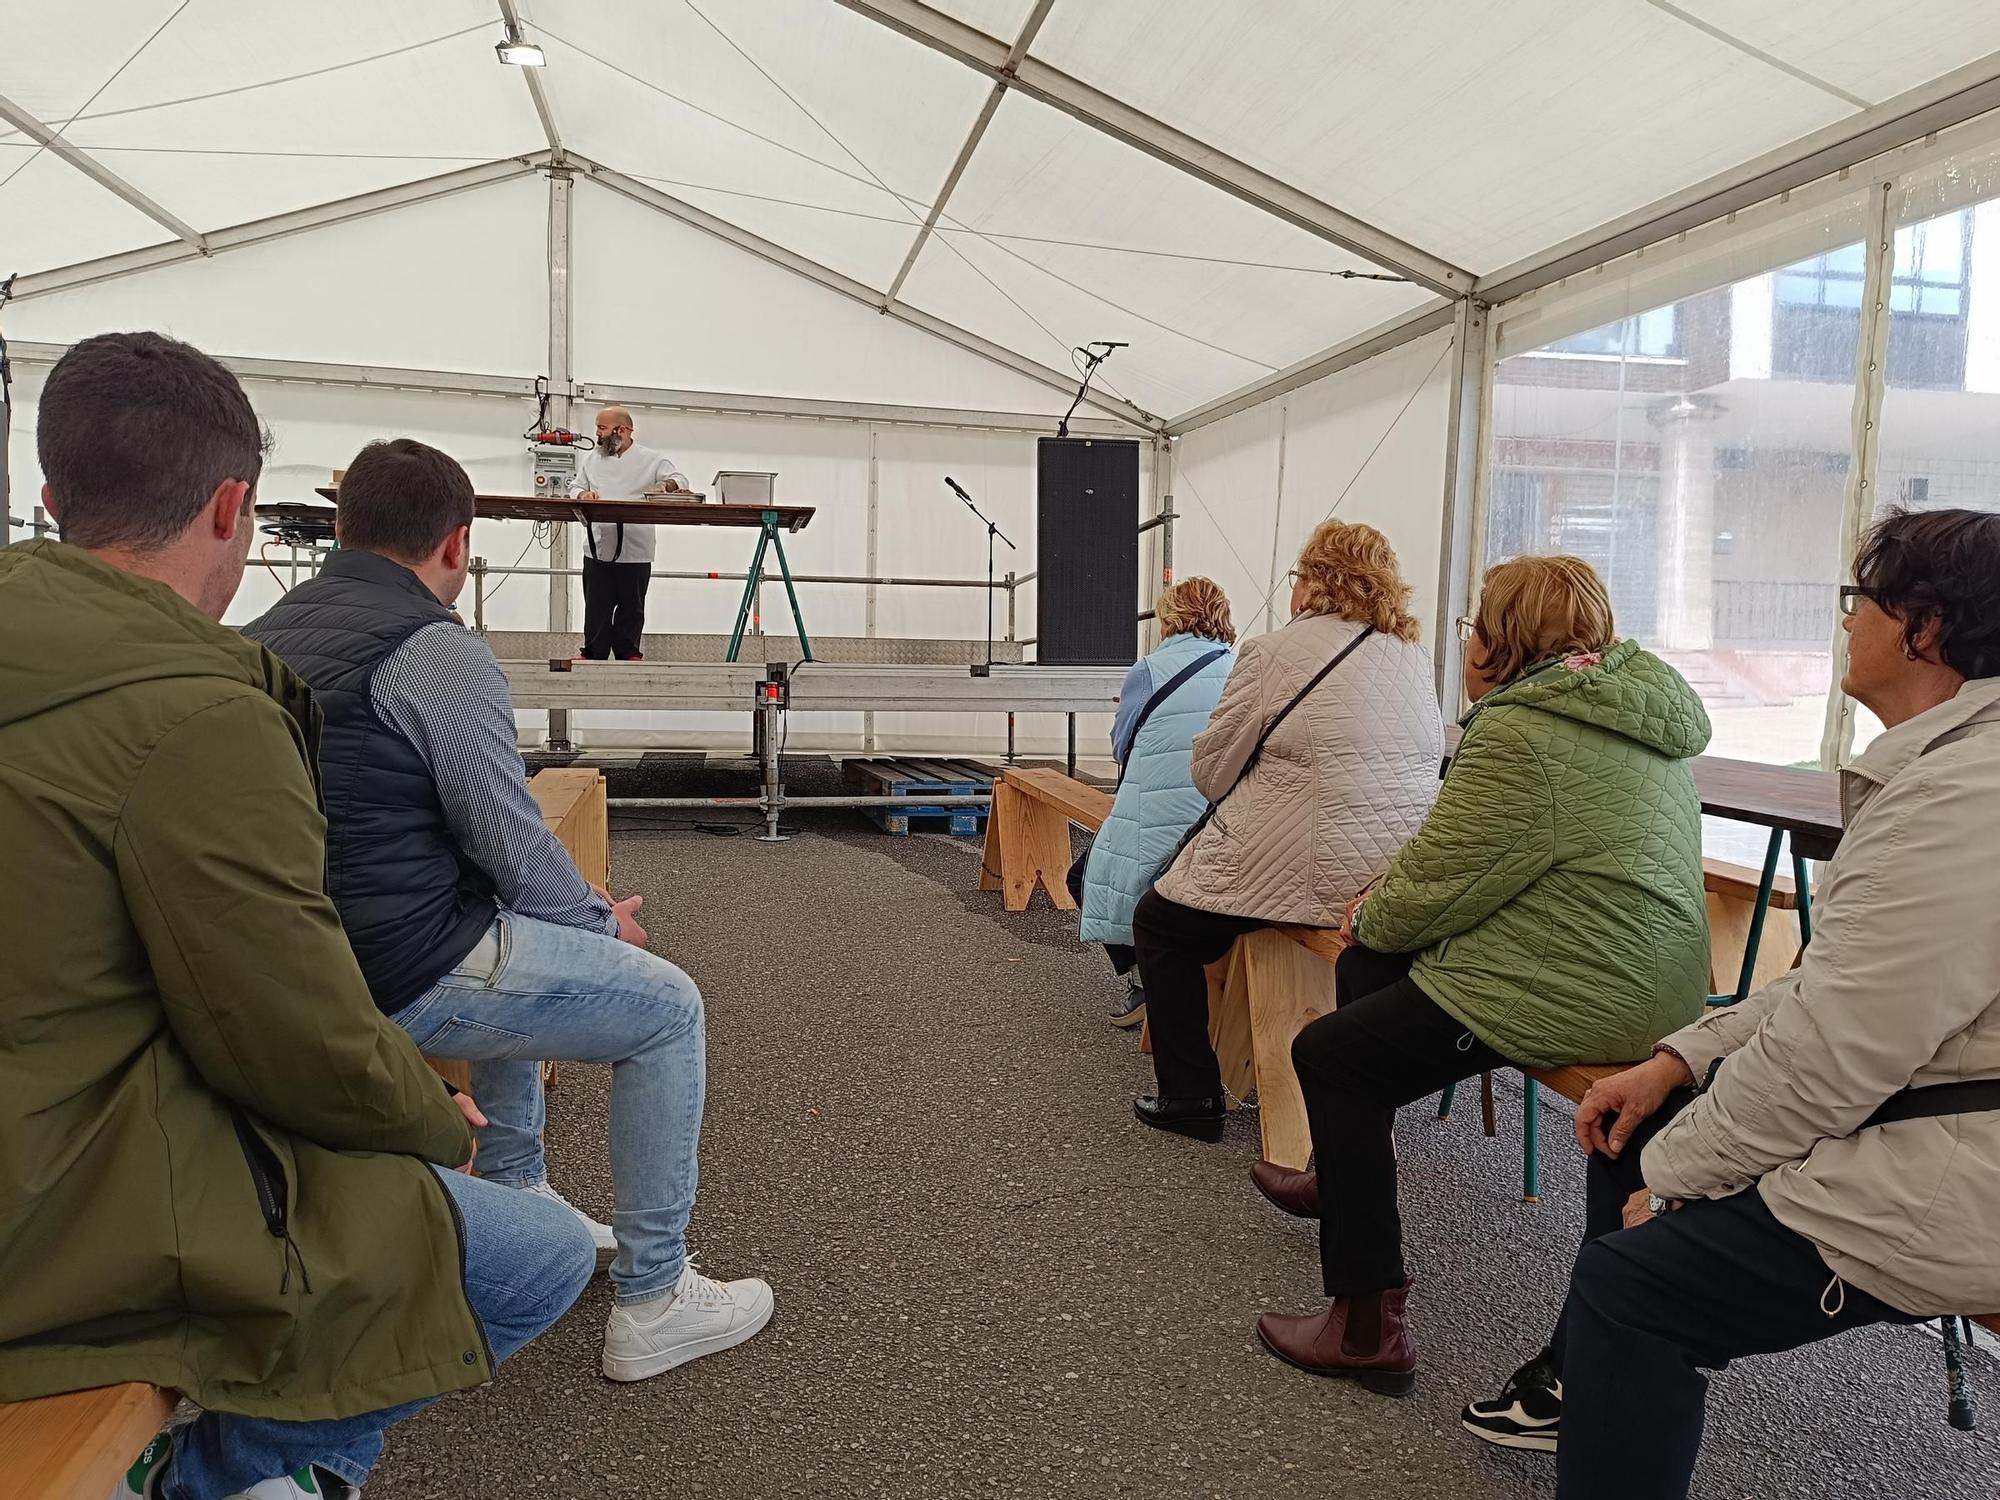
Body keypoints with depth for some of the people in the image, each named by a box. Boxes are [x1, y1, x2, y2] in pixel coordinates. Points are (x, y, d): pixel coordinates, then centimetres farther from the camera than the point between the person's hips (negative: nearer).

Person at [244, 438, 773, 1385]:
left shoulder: (268, 634, 9)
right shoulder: (437, 650, -17)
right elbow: (511, 842, -16)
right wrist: (602, 919, 3)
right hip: (404, 978, -9)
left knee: (515, 945, 33)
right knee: (668, 1010, 2)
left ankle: (516, 1193, 39)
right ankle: (652, 1302, 8)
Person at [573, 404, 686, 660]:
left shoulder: (651, 459, 2)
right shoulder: (591, 459, 14)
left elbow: (680, 480, -2)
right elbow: (575, 488, 19)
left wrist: (666, 485, -25)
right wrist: (582, 495, -5)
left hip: (635, 552, -3)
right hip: (598, 549, 3)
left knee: (631, 608, 6)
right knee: (596, 607, 5)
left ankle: (629, 654, 16)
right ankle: (593, 655, 13)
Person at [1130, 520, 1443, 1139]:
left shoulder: (1274, 652, -9)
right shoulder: (1416, 656, 9)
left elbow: (1211, 771, -5)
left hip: (1317, 875, -7)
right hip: (1402, 879, 7)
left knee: (1160, 922, 15)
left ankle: (1190, 1096, 16)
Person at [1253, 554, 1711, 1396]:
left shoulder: (1518, 736, -20)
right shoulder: (1635, 708, 13)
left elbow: (1433, 887, -17)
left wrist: (1372, 916, 5)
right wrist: (1387, 905, 9)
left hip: (1578, 999, -11)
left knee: (1329, 1055, -1)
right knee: (1365, 970, 20)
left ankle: (1368, 1327, 7)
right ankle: (1340, 1177, 37)